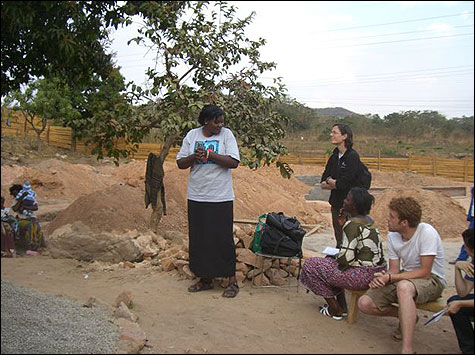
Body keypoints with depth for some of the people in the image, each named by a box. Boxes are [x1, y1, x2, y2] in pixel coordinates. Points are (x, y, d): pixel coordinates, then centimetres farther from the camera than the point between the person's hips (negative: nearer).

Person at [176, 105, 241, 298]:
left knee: (223, 238, -1)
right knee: (199, 238, 9)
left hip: (221, 197, -3)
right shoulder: (192, 135, 6)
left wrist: (209, 155, -17)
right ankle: (205, 278, 24)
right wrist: (194, 157, -14)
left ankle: (232, 280, 11)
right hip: (196, 197, 4)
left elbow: (234, 162, -11)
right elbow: (180, 163, 6)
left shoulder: (226, 134, -2)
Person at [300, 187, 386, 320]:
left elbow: (346, 258, -21)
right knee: (329, 260, 29)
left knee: (310, 265, 1)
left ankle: (335, 310, 9)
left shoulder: (352, 224, -18)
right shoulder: (369, 221, 9)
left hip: (363, 275, -10)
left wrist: (334, 258, 0)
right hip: (376, 271, 10)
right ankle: (342, 306, 26)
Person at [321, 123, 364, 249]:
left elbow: (344, 183, -21)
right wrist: (335, 184, -12)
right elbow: (322, 182, 7)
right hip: (336, 203, 7)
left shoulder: (352, 156, -15)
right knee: (338, 237, 18)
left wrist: (330, 182, -3)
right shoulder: (334, 157, 8)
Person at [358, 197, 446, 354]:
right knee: (364, 303, -12)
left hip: (432, 280, -6)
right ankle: (408, 317, 12)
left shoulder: (426, 232, -22)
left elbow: (425, 272, -22)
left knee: (404, 286, -42)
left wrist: (390, 278, -27)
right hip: (405, 277, 7)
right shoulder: (392, 236, -3)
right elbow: (394, 270, 0)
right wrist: (382, 277, -24)